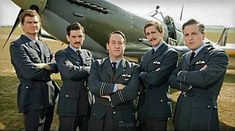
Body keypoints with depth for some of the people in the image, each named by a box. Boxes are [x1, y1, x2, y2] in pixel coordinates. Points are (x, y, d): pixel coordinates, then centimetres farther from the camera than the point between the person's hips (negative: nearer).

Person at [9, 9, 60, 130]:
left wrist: (45, 65, -15)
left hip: (50, 95, 7)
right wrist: (49, 69, -4)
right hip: (33, 99, -7)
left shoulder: (44, 46, 15)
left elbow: (56, 66, 5)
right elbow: (30, 72, -19)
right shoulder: (17, 46, -8)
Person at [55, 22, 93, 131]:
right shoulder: (61, 54, -4)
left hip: (88, 103, 5)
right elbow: (69, 72, -22)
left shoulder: (88, 54, 15)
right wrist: (90, 69, -11)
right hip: (69, 104, -5)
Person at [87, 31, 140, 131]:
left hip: (124, 119, 0)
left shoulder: (133, 68, 0)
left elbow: (132, 92, -15)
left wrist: (108, 97, -12)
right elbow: (93, 86, -12)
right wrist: (116, 86, -17)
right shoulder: (97, 65, 4)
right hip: (99, 118, 1)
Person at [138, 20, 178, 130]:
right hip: (143, 106, 7)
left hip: (158, 108, -6)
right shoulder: (146, 55, 13)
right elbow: (139, 79, 9)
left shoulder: (171, 53, -10)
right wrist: (149, 76, -10)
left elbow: (155, 79, -20)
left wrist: (142, 75, -4)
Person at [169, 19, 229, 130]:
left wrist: (181, 74, -9)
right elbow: (171, 80, 4)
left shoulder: (218, 55, -10)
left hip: (203, 116, -6)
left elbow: (204, 78, -26)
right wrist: (186, 86, -16)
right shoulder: (185, 57, 11)